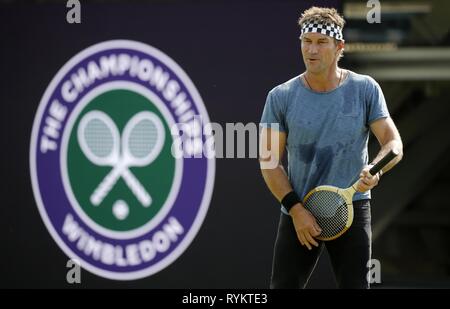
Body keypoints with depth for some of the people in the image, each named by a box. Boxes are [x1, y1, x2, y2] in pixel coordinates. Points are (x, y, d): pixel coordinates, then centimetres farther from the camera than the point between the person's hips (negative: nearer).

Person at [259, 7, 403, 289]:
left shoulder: (365, 89, -1)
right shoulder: (280, 97, -2)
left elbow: (393, 143, -2)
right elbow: (270, 161, 0)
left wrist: (375, 171, -24)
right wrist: (296, 209, -11)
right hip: (298, 212, 0)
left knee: (356, 285, 1)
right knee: (284, 286, -1)